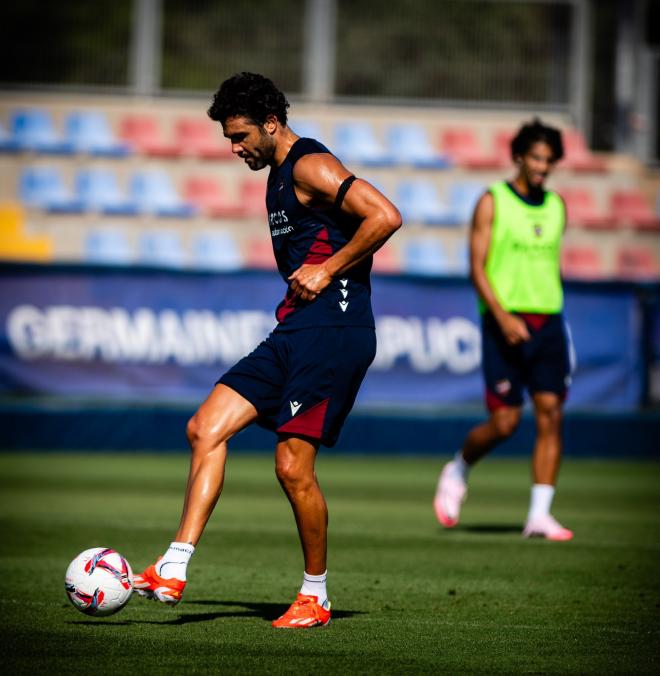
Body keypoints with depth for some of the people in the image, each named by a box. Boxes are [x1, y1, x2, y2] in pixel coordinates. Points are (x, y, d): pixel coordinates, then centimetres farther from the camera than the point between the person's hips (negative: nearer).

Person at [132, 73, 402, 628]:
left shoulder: (311, 166, -10)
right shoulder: (280, 176, 21)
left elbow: (385, 216, -21)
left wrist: (326, 271, -15)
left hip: (333, 330, -10)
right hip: (294, 332, 10)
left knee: (293, 466, -10)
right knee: (206, 427, -1)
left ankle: (315, 597, 6)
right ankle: (174, 571, -6)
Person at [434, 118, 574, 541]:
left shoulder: (557, 206, 13)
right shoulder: (493, 202, -2)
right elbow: (477, 267, -8)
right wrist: (503, 316, -19)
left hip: (548, 322, 4)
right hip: (505, 323, -4)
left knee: (551, 414, -7)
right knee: (505, 421, -6)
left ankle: (540, 515, -6)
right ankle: (458, 471, 23)